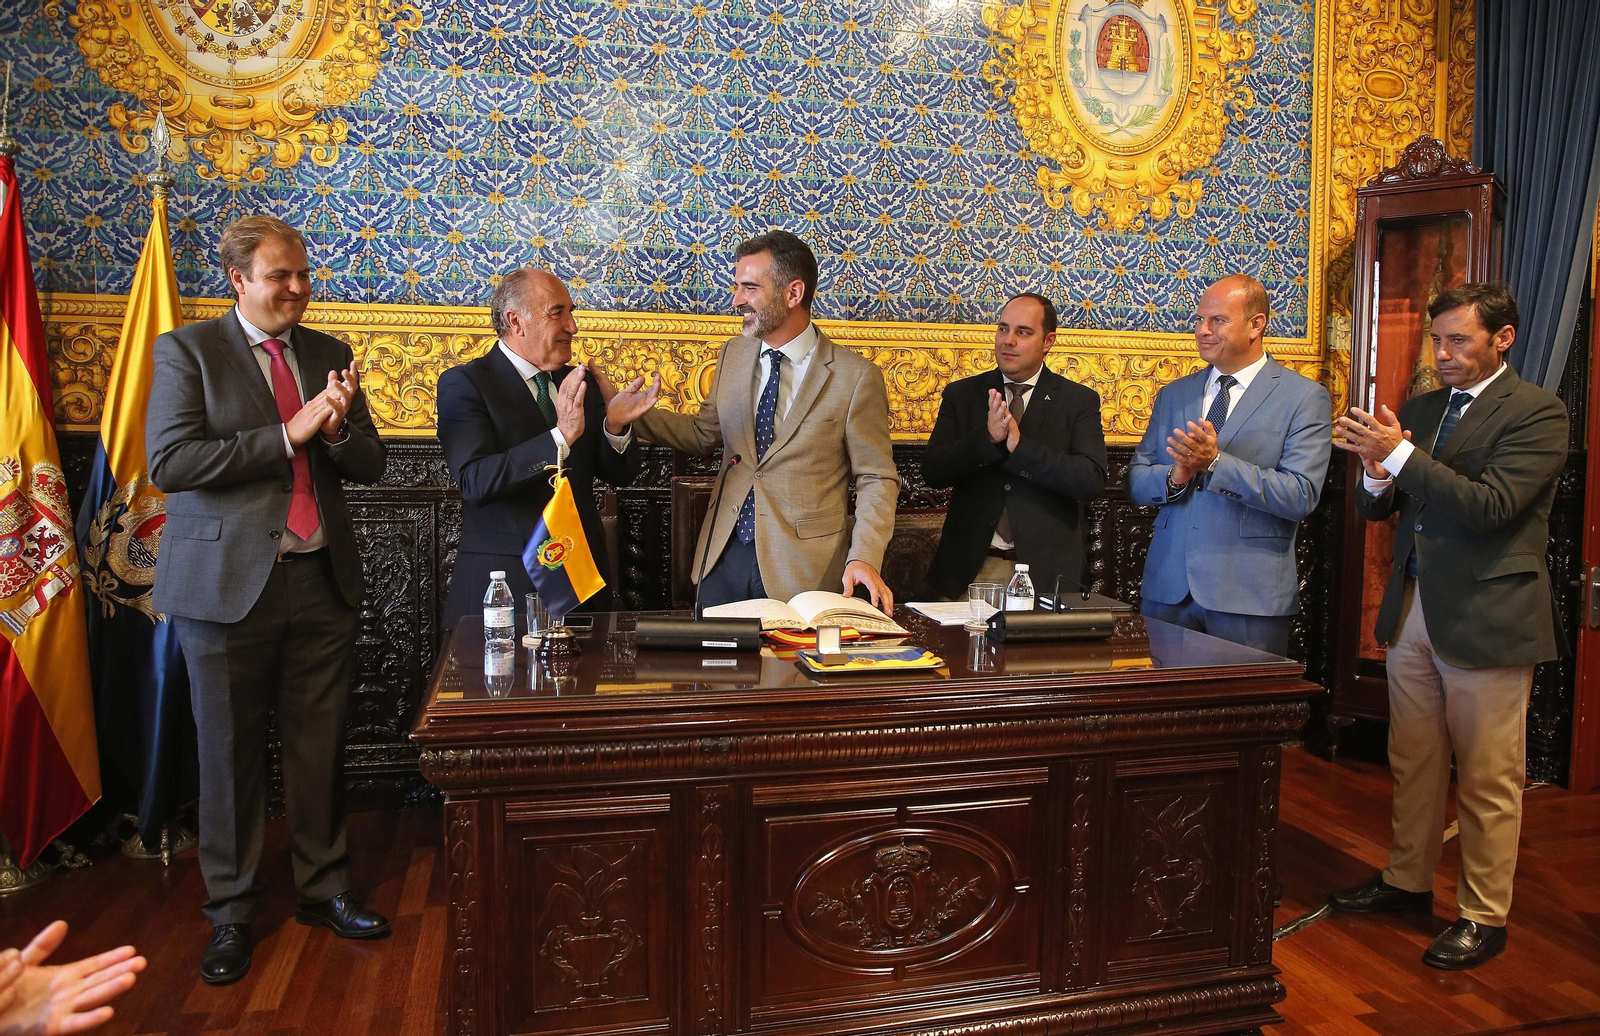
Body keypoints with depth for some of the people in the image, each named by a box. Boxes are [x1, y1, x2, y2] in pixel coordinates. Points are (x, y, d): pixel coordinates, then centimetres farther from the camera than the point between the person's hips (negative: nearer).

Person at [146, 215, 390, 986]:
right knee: (230, 753, 7)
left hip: (322, 579, 4)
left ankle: (323, 889, 26)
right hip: (228, 582, -3)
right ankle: (231, 913, 23)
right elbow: (169, 463, -14)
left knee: (320, 746, 10)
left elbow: (370, 466, 9)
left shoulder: (329, 354, 11)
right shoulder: (186, 351, -1)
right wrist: (288, 435, -17)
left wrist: (338, 429, -13)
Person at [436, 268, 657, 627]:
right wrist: (560, 438, -29)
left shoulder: (579, 384, 11)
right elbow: (474, 481, -21)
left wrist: (614, 425, -11)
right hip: (505, 583, -5)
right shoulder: (463, 384, -7)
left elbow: (621, 475, 10)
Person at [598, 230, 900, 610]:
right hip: (724, 556, 5)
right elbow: (703, 434, 15)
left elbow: (876, 479, -8)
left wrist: (864, 559, -21)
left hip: (803, 570, -4)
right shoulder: (734, 354, 7)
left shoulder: (856, 376, -10)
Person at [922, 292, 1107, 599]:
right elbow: (933, 471, -3)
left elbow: (1092, 481, -12)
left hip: (1045, 571, -1)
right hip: (970, 568, 1)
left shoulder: (1079, 401, 2)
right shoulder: (961, 394, 6)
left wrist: (1019, 445, -21)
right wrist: (987, 437, -19)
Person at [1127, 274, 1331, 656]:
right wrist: (1174, 478, -13)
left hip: (1249, 595, -4)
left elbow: (1301, 497, -13)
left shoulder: (1305, 398, -1)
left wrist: (1216, 462, -21)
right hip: (1167, 587, 4)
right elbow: (1135, 482, 9)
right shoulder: (1173, 395, 13)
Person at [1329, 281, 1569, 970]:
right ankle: (1407, 881, 32)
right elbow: (1376, 509, 11)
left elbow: (1490, 506, -21)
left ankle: (1484, 917, 18)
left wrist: (1400, 455, -24)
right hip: (1413, 610, 6)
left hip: (1489, 617, -6)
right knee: (1413, 763, 17)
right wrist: (1378, 474, -12)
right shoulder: (1419, 409, 11)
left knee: (1488, 779, 5)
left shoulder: (1536, 413, -8)